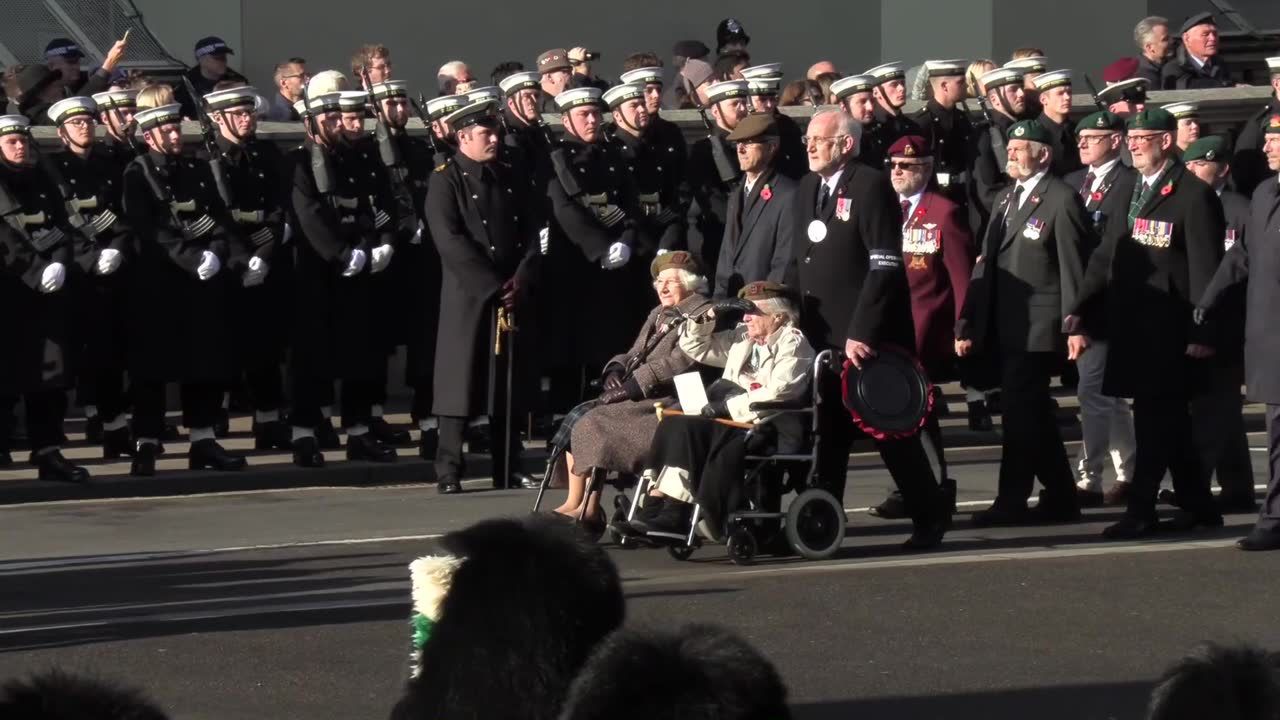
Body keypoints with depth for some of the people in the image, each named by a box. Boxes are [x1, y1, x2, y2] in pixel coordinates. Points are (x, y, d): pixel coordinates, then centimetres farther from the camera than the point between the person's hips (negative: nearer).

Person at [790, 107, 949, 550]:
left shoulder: (871, 187, -10)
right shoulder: (806, 190, 14)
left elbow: (885, 266, -16)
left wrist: (862, 332, -20)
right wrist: (798, 322, 7)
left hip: (868, 338, -7)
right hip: (821, 337, 7)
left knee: (892, 432, 1)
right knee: (826, 435, 5)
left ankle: (929, 519, 12)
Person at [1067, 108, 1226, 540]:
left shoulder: (1193, 196, -9)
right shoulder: (1128, 192, 14)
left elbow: (1205, 271, -12)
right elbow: (1106, 257, 14)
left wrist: (1202, 333, -15)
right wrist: (1079, 309, 4)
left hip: (1168, 330, -8)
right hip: (1131, 325, 8)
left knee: (1155, 420, -6)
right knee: (1170, 421, 13)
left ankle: (1140, 512, -4)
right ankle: (1197, 507, 21)